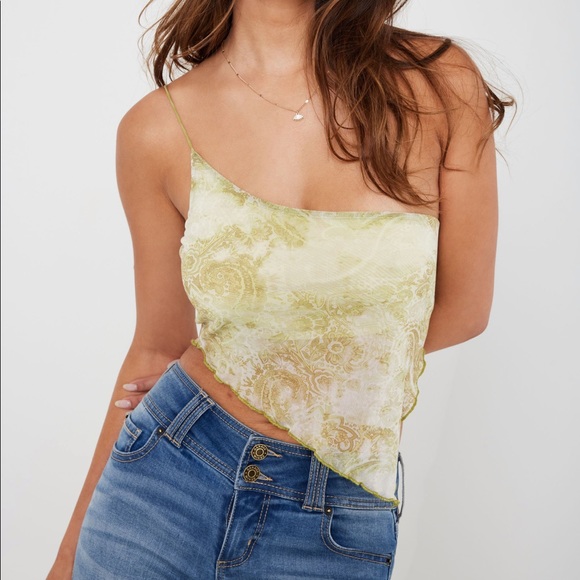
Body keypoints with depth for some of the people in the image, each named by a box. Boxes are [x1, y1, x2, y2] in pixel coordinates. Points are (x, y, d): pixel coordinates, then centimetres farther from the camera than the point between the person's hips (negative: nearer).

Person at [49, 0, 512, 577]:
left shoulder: (441, 83, -10)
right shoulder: (161, 128, -8)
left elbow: (461, 310, -2)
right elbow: (158, 347, 1)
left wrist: (246, 358, -3)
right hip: (166, 470, 1)